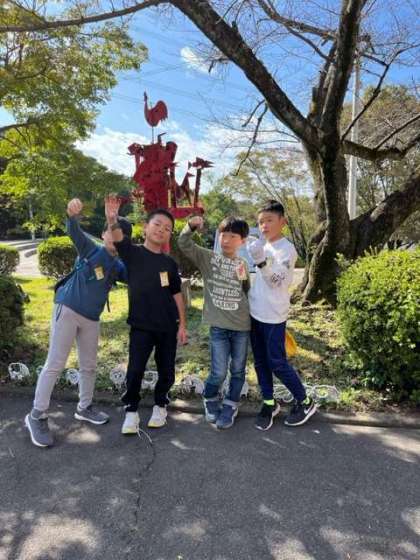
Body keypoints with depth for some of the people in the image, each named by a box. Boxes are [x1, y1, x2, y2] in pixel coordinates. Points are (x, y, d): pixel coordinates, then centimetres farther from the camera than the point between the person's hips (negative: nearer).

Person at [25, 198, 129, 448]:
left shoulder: (119, 267, 10)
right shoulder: (90, 249, -4)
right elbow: (74, 231, -21)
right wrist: (73, 215, -43)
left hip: (92, 319, 6)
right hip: (67, 309, -6)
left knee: (89, 366, 15)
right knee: (55, 364, -4)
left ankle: (84, 408, 34)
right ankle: (37, 416, 8)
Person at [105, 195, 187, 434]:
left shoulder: (169, 263, 4)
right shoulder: (133, 253, -4)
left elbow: (177, 295, 8)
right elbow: (118, 238, -25)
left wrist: (182, 325, 5)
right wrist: (113, 219, -45)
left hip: (168, 326, 3)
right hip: (141, 325, -3)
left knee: (167, 372, 12)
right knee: (135, 370, -4)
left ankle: (160, 405, 35)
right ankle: (131, 411, 19)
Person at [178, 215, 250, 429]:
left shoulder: (243, 265, 8)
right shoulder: (207, 257, 0)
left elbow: (248, 292, 12)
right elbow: (184, 245, -9)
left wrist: (244, 278, -7)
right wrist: (190, 226, -25)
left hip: (242, 325, 3)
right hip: (219, 326, -3)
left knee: (238, 371, 11)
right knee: (219, 373, -3)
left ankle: (229, 406, 32)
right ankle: (210, 400, 28)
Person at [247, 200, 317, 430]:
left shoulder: (287, 249, -13)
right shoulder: (261, 246, 10)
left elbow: (277, 281, -26)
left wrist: (262, 261, -38)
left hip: (273, 317, -7)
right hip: (255, 314, 7)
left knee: (277, 363, 1)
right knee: (261, 362, 13)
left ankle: (305, 402, 20)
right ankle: (269, 403, 28)